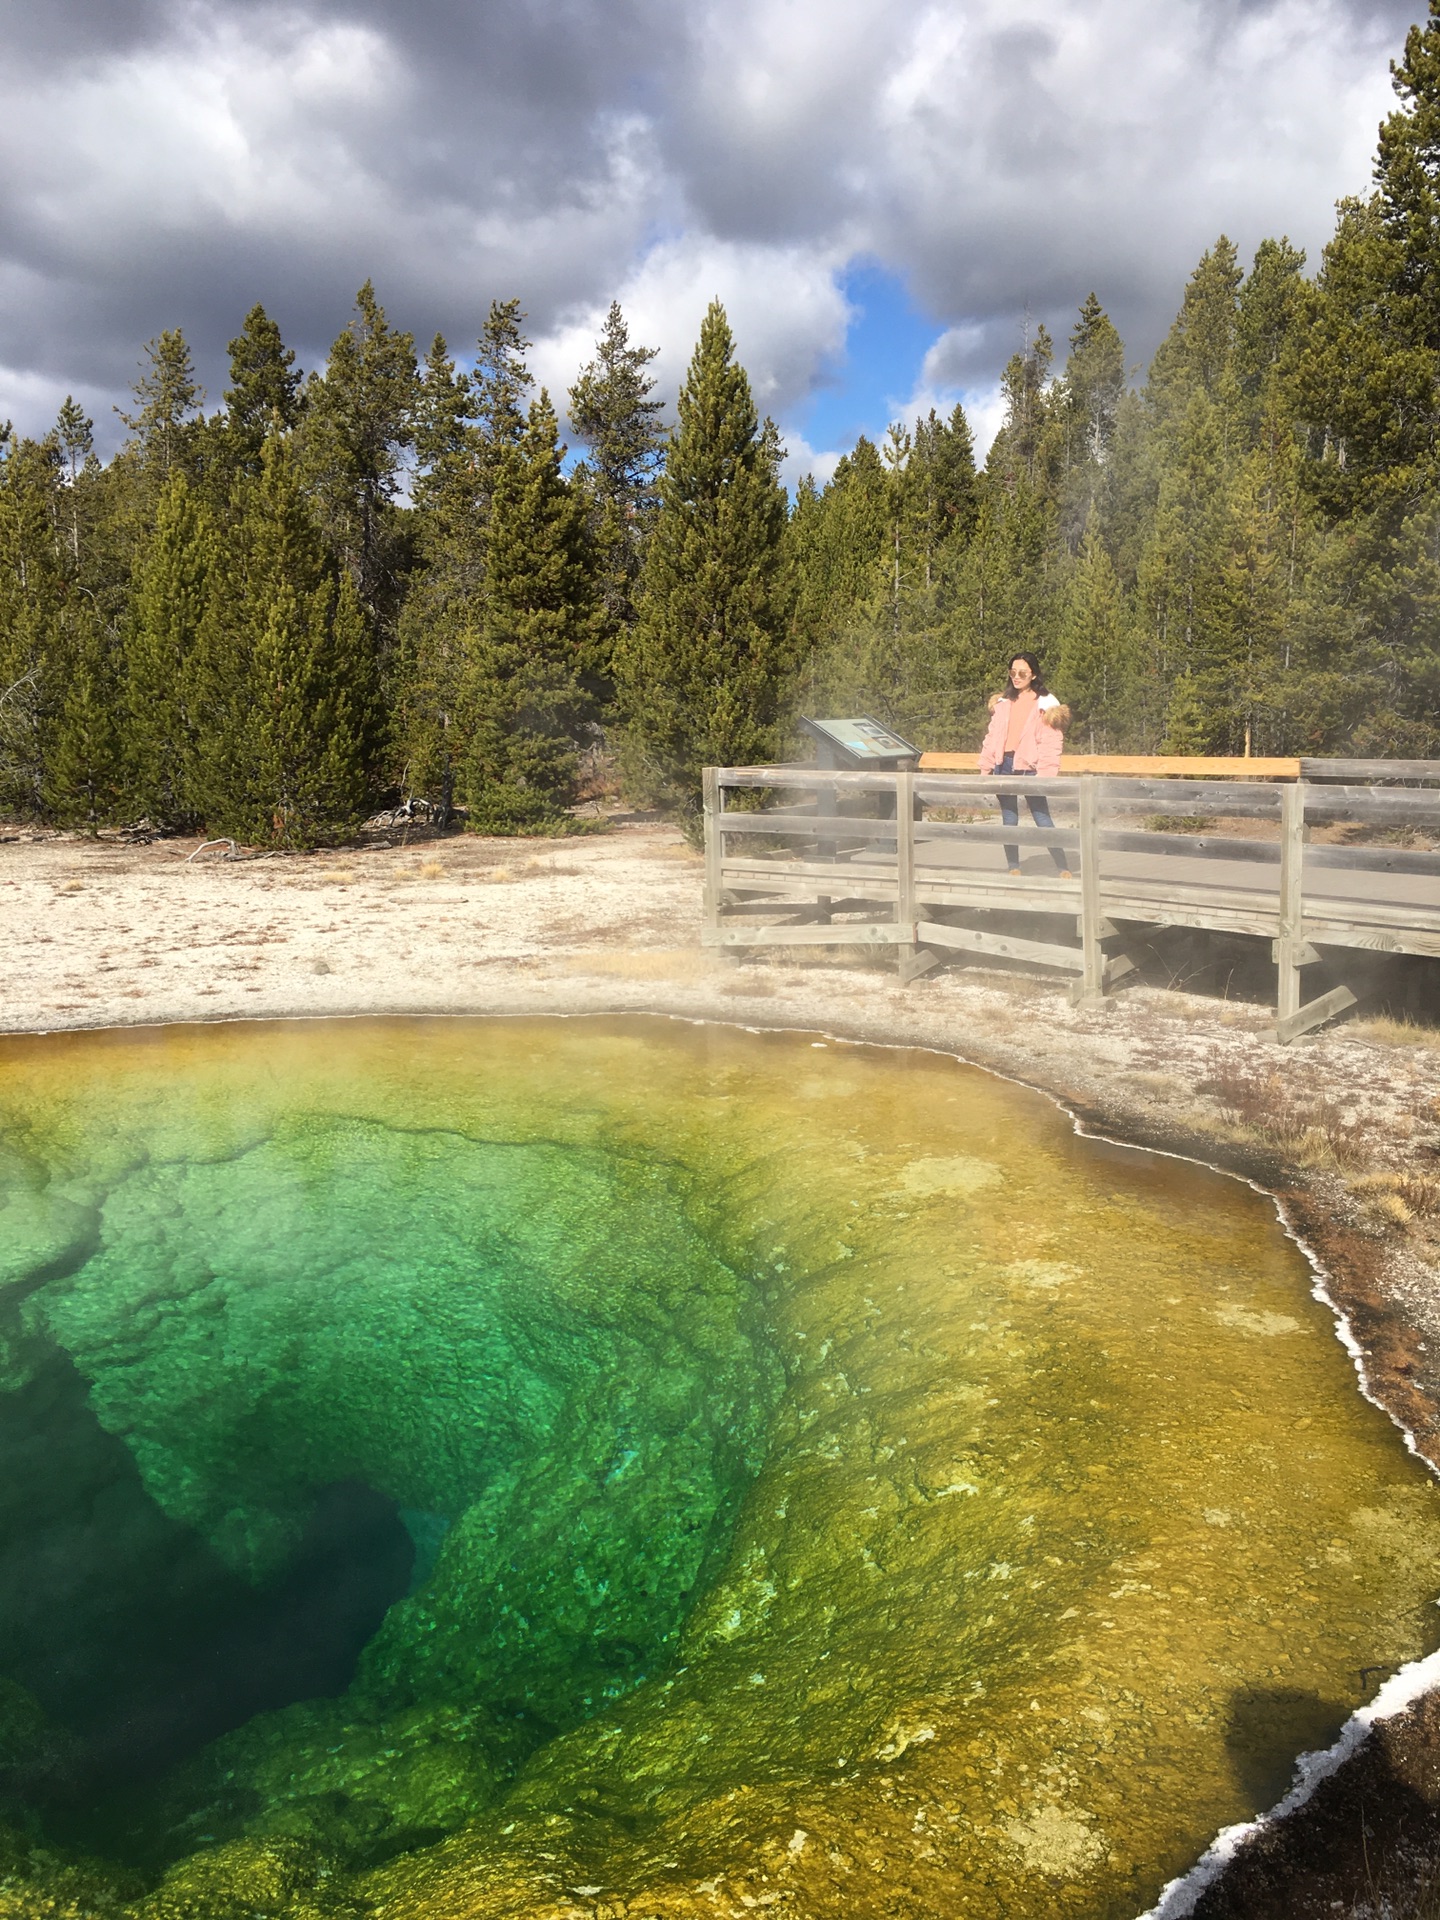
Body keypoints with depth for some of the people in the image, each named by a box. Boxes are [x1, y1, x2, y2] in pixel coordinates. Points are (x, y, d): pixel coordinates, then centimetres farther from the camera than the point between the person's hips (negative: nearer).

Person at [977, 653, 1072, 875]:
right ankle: (1014, 869, 15)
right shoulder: (1003, 703, 13)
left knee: (1042, 820, -7)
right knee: (1009, 821, 8)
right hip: (1004, 765, 5)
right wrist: (985, 767, 7)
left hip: (1029, 768, -5)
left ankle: (1064, 869, -3)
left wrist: (1044, 773, -19)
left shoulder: (1045, 704, -1)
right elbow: (992, 736, 13)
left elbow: (1050, 743, -8)